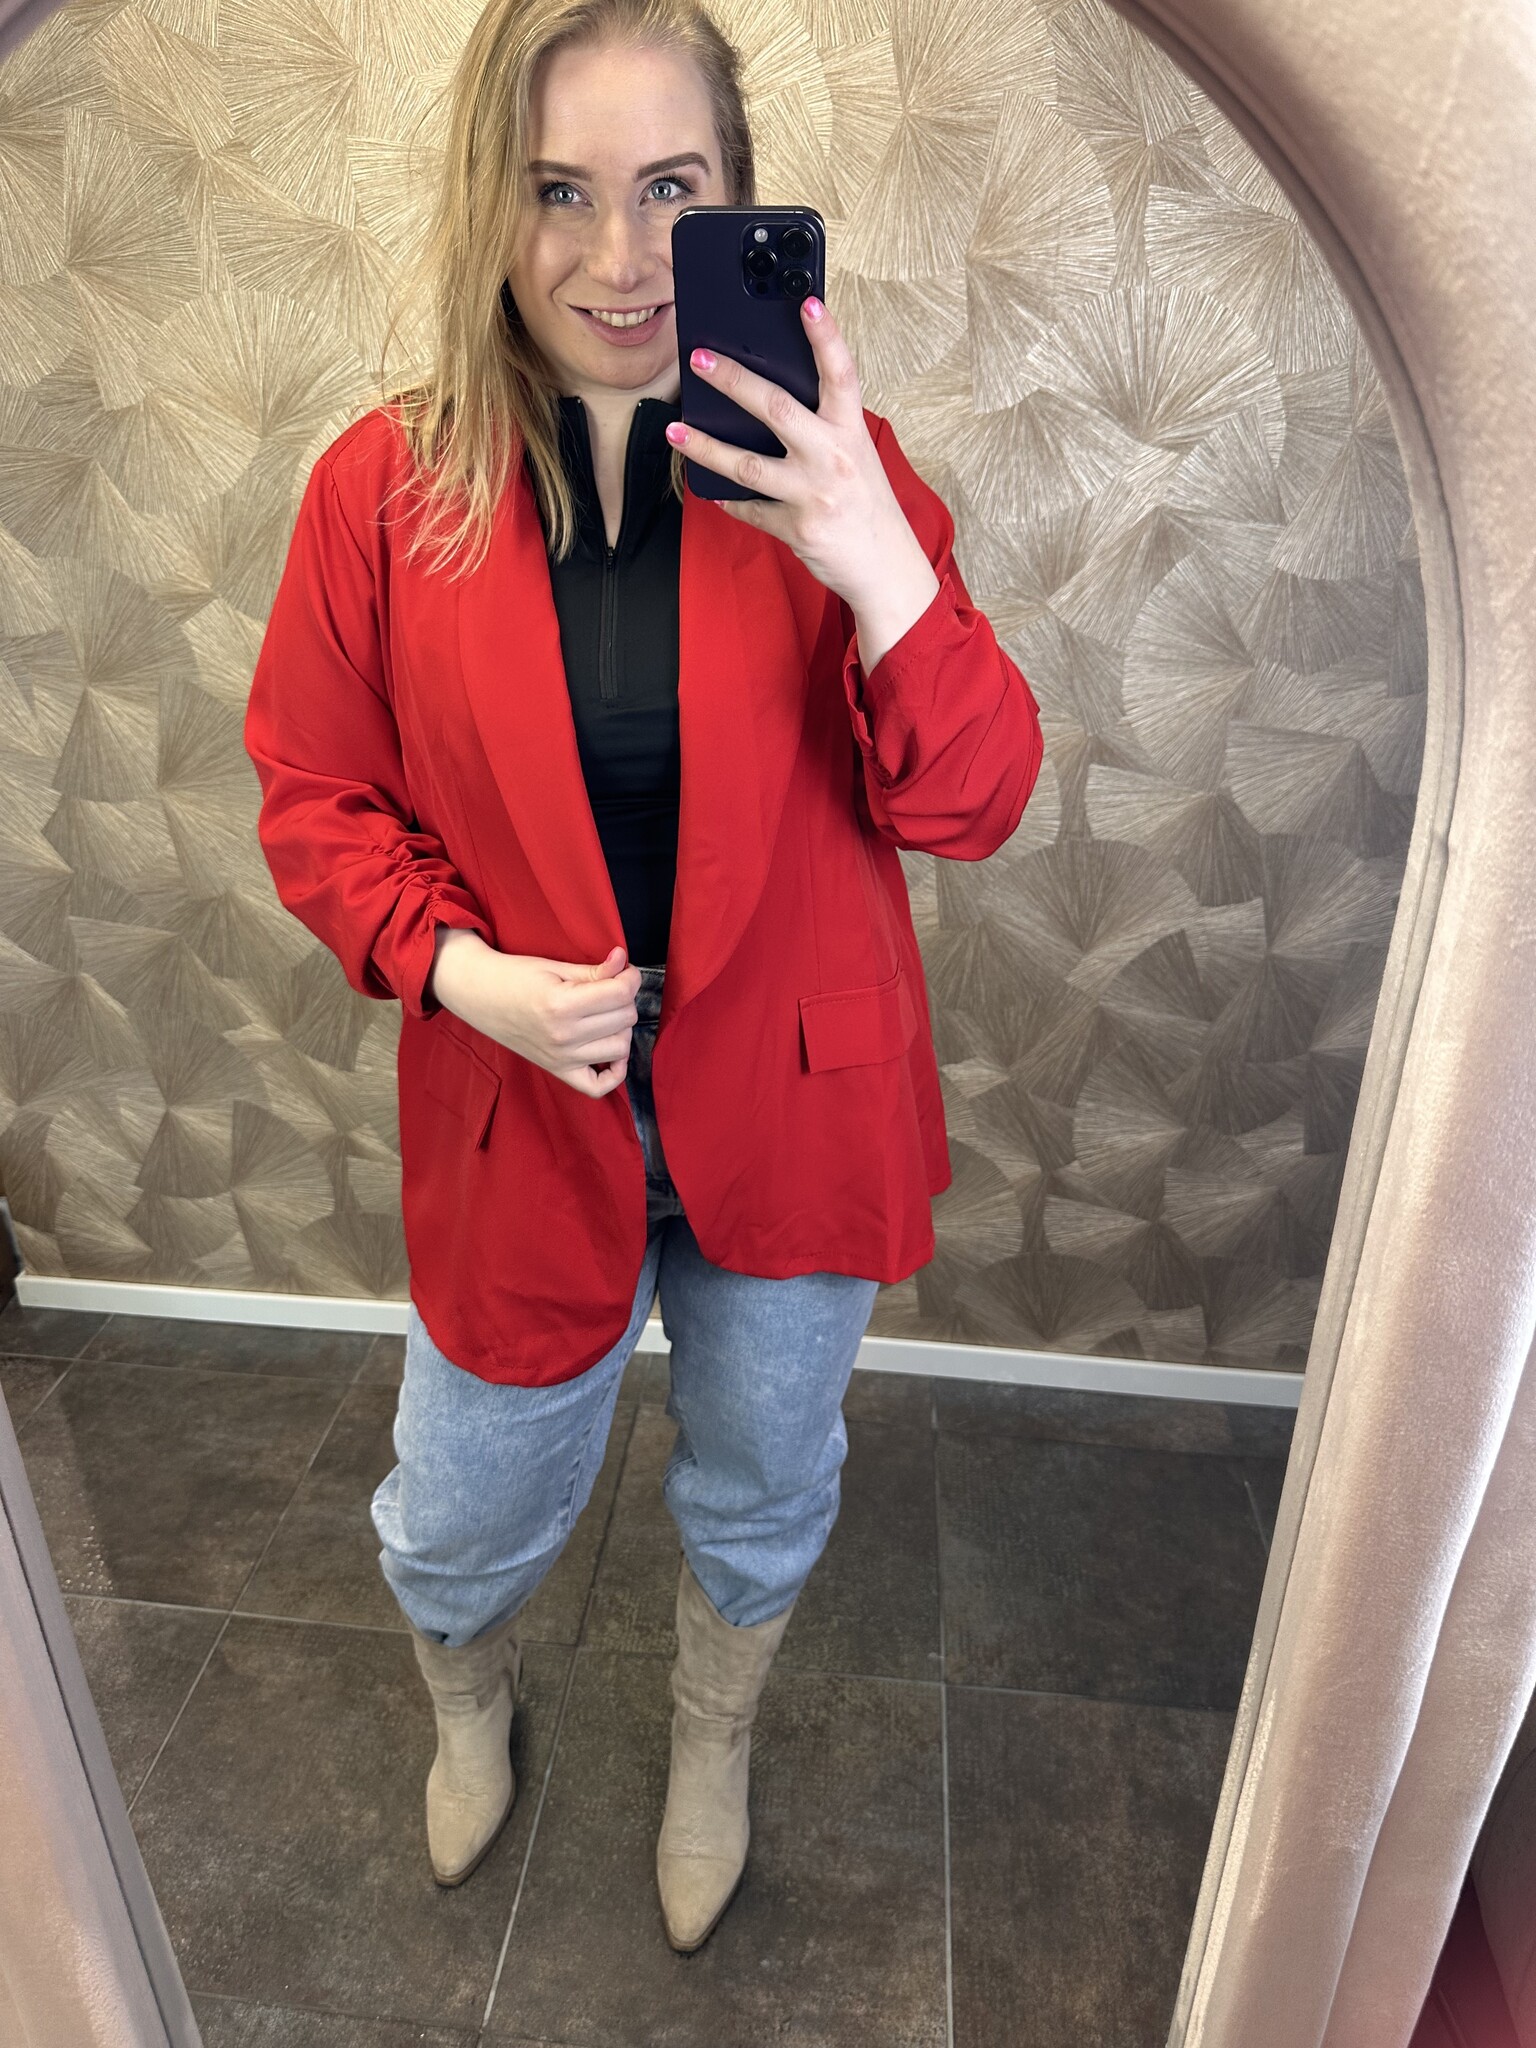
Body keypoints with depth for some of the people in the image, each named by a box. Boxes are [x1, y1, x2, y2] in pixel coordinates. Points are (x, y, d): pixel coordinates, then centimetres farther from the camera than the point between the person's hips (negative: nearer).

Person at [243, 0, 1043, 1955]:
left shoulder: (829, 464, -8)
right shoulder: (383, 485, -8)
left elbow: (971, 806, -12)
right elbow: (316, 799, 0)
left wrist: (878, 566, -28)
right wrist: (461, 967, -17)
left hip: (789, 1112, 1)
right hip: (522, 1114, 0)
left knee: (761, 1500, 24)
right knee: (460, 1526, 21)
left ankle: (712, 1747, 60)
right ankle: (470, 1710, 62)